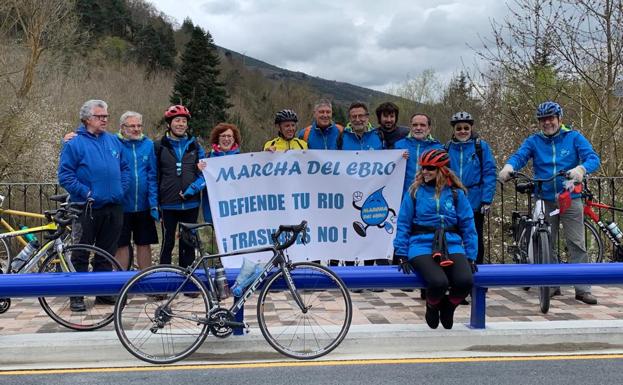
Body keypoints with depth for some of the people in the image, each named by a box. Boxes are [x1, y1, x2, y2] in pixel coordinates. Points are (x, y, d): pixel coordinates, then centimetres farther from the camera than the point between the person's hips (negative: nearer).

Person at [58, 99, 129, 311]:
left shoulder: (113, 141, 11)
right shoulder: (74, 143, -5)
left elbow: (125, 168, 17)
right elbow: (65, 175, -8)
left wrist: (122, 189, 4)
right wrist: (86, 192, -14)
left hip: (114, 207, 5)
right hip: (87, 208, -5)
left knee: (106, 253, 12)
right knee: (81, 254, 2)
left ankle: (103, 292, 22)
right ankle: (77, 296, 10)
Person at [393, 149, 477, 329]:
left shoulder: (456, 193, 9)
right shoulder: (415, 191, 5)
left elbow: (468, 226, 11)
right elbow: (403, 224, 6)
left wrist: (471, 256, 5)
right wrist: (402, 255, -1)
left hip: (452, 245, 2)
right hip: (422, 245, -2)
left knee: (465, 281, -26)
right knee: (439, 282, -30)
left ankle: (448, 307, 10)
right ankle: (432, 306, 9)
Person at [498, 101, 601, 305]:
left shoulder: (574, 137, 2)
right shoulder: (534, 141, 7)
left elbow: (593, 158, -9)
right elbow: (519, 155, -10)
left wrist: (581, 169, -32)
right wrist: (509, 166, -33)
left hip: (571, 199, -2)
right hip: (544, 200, 2)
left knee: (577, 245, -2)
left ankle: (583, 289, 4)